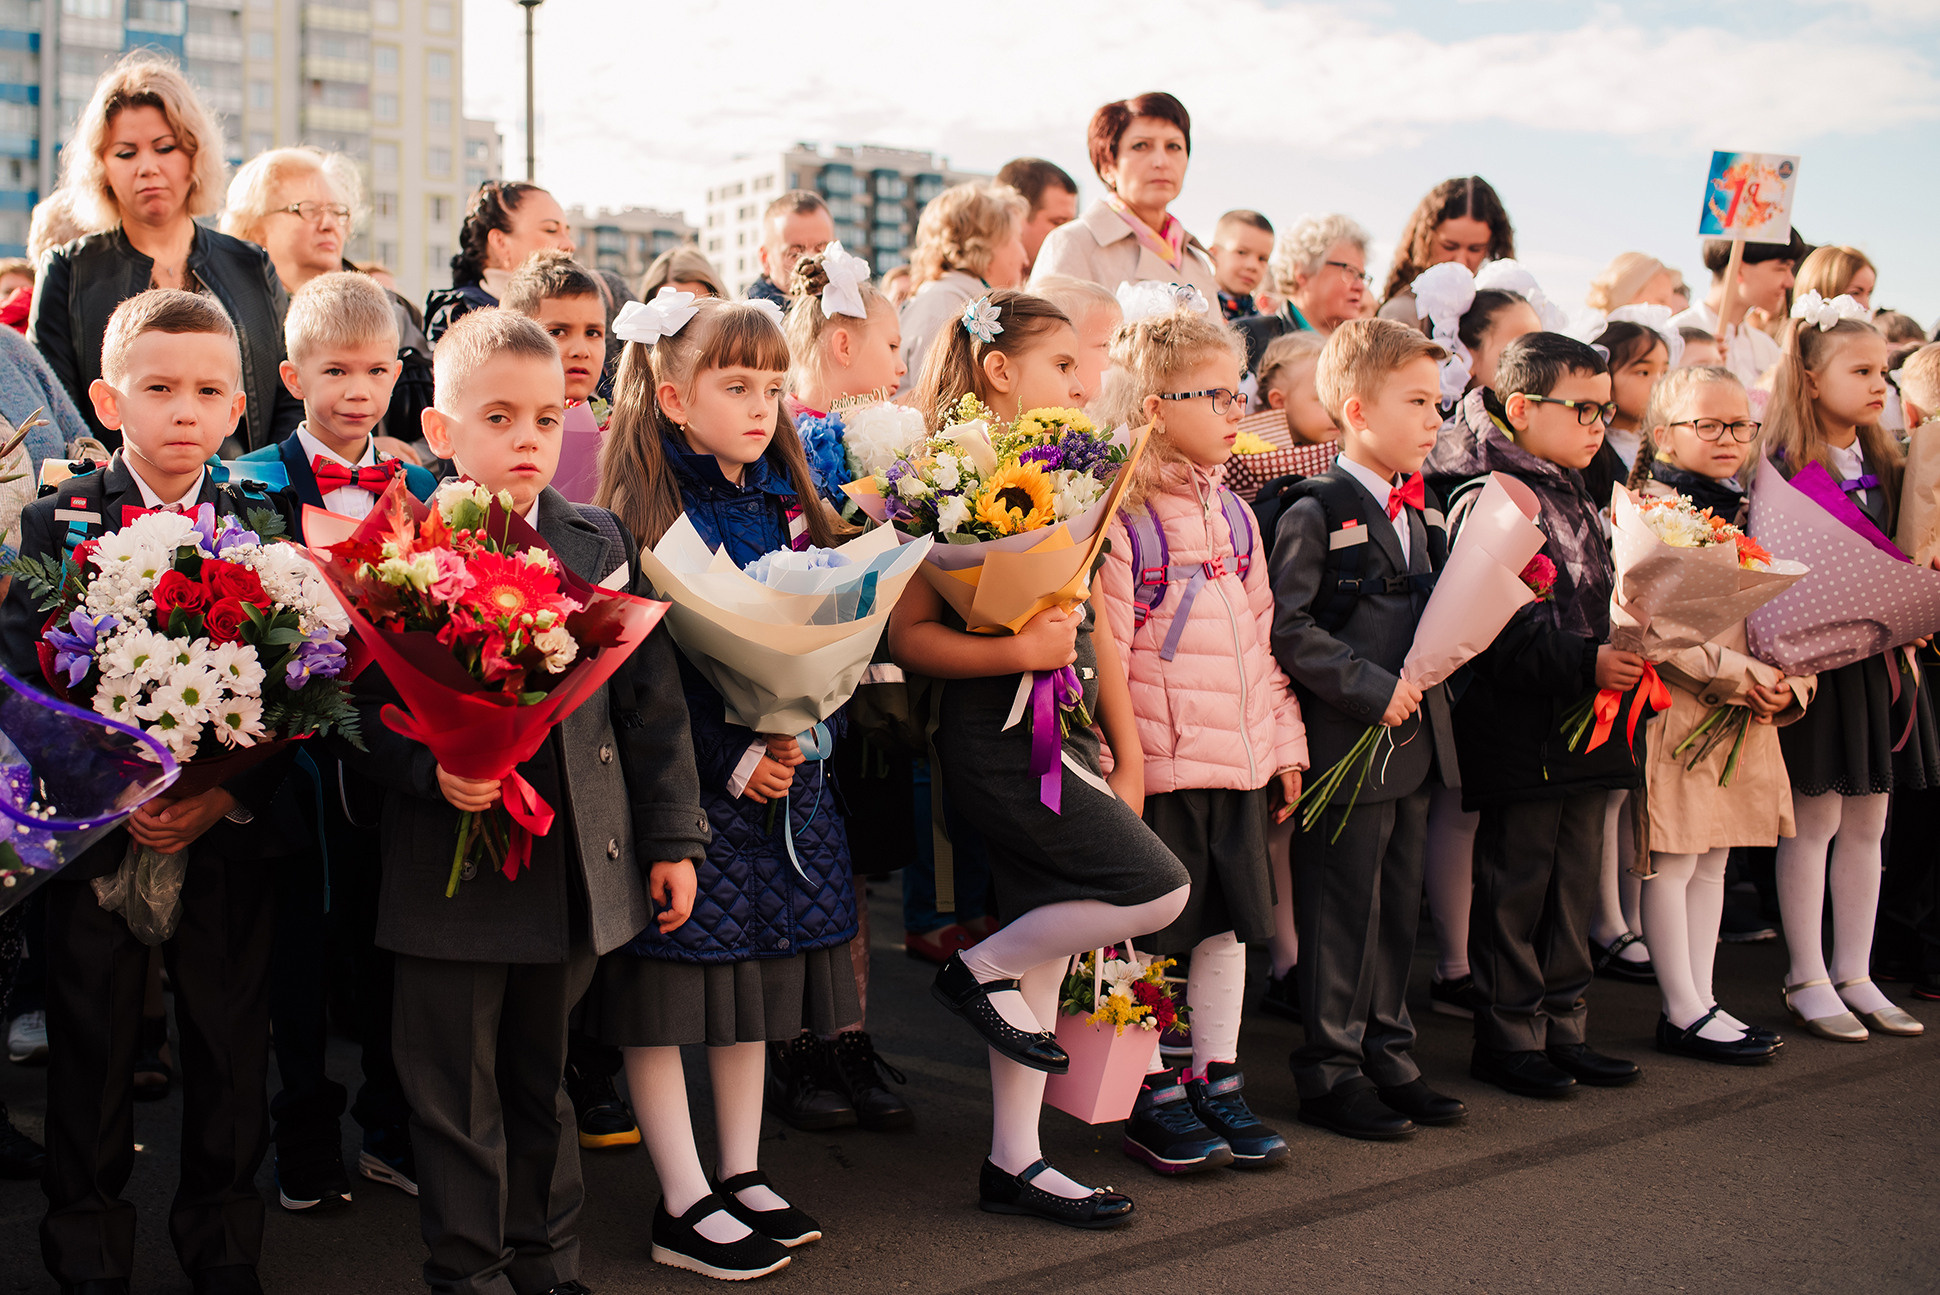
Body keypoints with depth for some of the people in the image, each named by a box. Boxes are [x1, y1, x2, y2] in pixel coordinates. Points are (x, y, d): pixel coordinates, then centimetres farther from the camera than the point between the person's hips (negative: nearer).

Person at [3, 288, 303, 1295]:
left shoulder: (268, 525, 2)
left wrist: (231, 795, -13)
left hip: (231, 834, 1)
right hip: (97, 834, 0)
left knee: (229, 1049, 9)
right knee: (91, 1050, 10)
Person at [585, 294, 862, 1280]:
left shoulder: (789, 507, 10)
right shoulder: (643, 519, -10)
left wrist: (801, 732, -9)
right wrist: (730, 760, -18)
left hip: (781, 779, 7)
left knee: (757, 975, 14)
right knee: (665, 988, 1)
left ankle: (743, 1174, 27)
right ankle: (685, 1207, 11)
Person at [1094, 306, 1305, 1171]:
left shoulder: (1234, 514, 12)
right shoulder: (1120, 520, -12)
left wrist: (1284, 743, 15)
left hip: (1240, 762, 7)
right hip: (1159, 764, -7)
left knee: (1229, 922, 13)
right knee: (1153, 931, 3)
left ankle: (1217, 1083, 26)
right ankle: (1149, 1097, 17)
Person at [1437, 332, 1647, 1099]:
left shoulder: (1578, 502, 17)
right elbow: (1499, 631, -22)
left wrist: (1627, 657, 10)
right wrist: (1586, 662, -27)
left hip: (1584, 726, 9)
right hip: (1520, 729, -9)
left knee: (1573, 881, 14)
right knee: (1515, 885, 0)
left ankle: (1562, 1029, 24)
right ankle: (1507, 1038, 12)